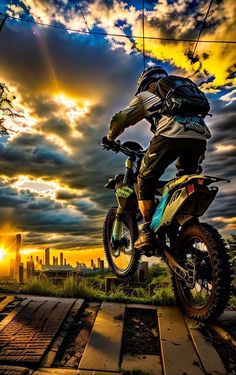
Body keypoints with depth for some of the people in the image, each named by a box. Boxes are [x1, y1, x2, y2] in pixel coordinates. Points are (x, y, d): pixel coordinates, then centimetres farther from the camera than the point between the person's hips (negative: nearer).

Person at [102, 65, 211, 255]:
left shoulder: (146, 95, 24)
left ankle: (148, 232, 1)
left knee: (145, 180, 8)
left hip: (171, 135, -5)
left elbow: (120, 119, 20)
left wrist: (109, 138, 38)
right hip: (200, 137, 6)